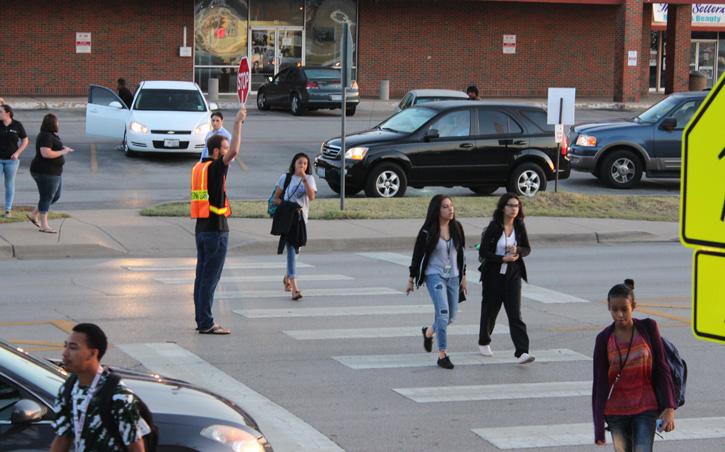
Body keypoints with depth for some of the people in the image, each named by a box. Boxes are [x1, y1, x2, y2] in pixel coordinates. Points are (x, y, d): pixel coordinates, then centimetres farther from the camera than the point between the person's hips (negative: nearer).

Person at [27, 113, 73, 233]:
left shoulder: (51, 135, 11)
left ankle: (33, 215, 24)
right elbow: (46, 153, -28)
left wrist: (63, 149, 8)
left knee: (55, 196, 15)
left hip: (53, 172, 10)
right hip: (45, 172, -10)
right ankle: (43, 225, 3)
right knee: (46, 198, -4)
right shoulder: (46, 136, -19)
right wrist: (62, 152, -19)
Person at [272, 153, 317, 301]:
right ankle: (294, 287, -19)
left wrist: (304, 179, -20)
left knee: (294, 249, 15)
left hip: (301, 218, 3)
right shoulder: (285, 178, 1)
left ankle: (287, 278, 39)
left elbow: (312, 197, -13)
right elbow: (275, 198, 3)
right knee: (291, 249, -12)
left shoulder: (309, 179, 4)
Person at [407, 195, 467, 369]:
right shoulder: (427, 231, -11)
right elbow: (417, 255, -3)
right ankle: (442, 355, -13)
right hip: (434, 275, -5)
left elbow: (461, 253, 12)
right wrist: (411, 280, 1)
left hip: (453, 276, 6)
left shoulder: (457, 228, 4)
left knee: (451, 316, 11)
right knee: (443, 312, -18)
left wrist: (463, 277, 13)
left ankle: (429, 332, 43)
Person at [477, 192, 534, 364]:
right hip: (493, 275, -2)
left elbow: (527, 249, 9)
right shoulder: (494, 227, -10)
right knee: (490, 310, 13)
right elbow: (483, 252, -12)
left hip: (513, 276, 2)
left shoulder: (519, 226, 1)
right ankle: (483, 342, 37)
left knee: (515, 314, -8)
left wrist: (517, 250, -13)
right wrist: (503, 258, -20)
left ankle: (521, 353, -16)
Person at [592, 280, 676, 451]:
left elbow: (662, 369, -2)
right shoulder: (604, 339, -4)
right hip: (616, 412, 1)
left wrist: (669, 408, -10)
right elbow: (599, 382, -2)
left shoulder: (648, 328, -5)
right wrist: (598, 426, -5)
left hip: (645, 408, -1)